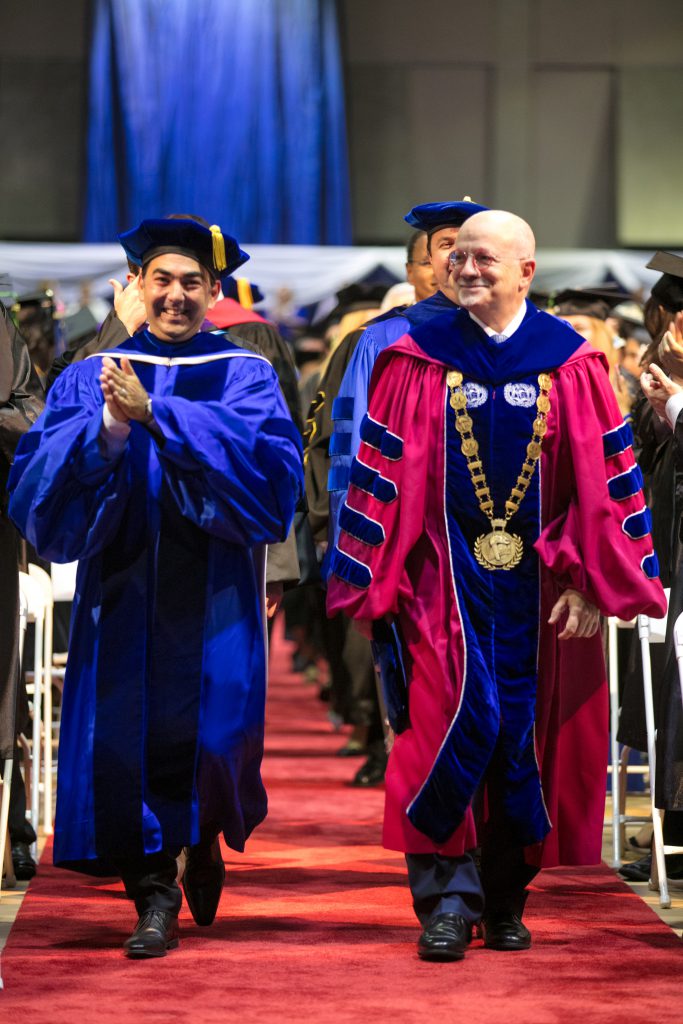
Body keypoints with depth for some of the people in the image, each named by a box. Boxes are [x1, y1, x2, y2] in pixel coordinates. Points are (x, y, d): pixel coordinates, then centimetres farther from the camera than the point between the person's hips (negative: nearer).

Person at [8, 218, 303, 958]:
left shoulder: (245, 379, 7)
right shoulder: (90, 379, 12)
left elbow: (271, 466, -13)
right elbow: (37, 480, -1)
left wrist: (156, 414, -19)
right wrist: (108, 432, -20)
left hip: (211, 597, -1)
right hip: (122, 590, 1)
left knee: (208, 728, -4)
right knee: (127, 727, -6)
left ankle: (203, 842, 27)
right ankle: (153, 896, 3)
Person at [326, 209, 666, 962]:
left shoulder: (570, 365, 2)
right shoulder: (417, 363, 2)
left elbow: (605, 477, 2)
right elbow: (383, 473, 1)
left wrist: (592, 582, -5)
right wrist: (376, 583, -3)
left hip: (537, 586, 1)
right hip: (445, 580, -1)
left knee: (524, 736, 5)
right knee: (455, 720, -14)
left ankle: (505, 900, 20)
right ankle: (446, 898, -8)